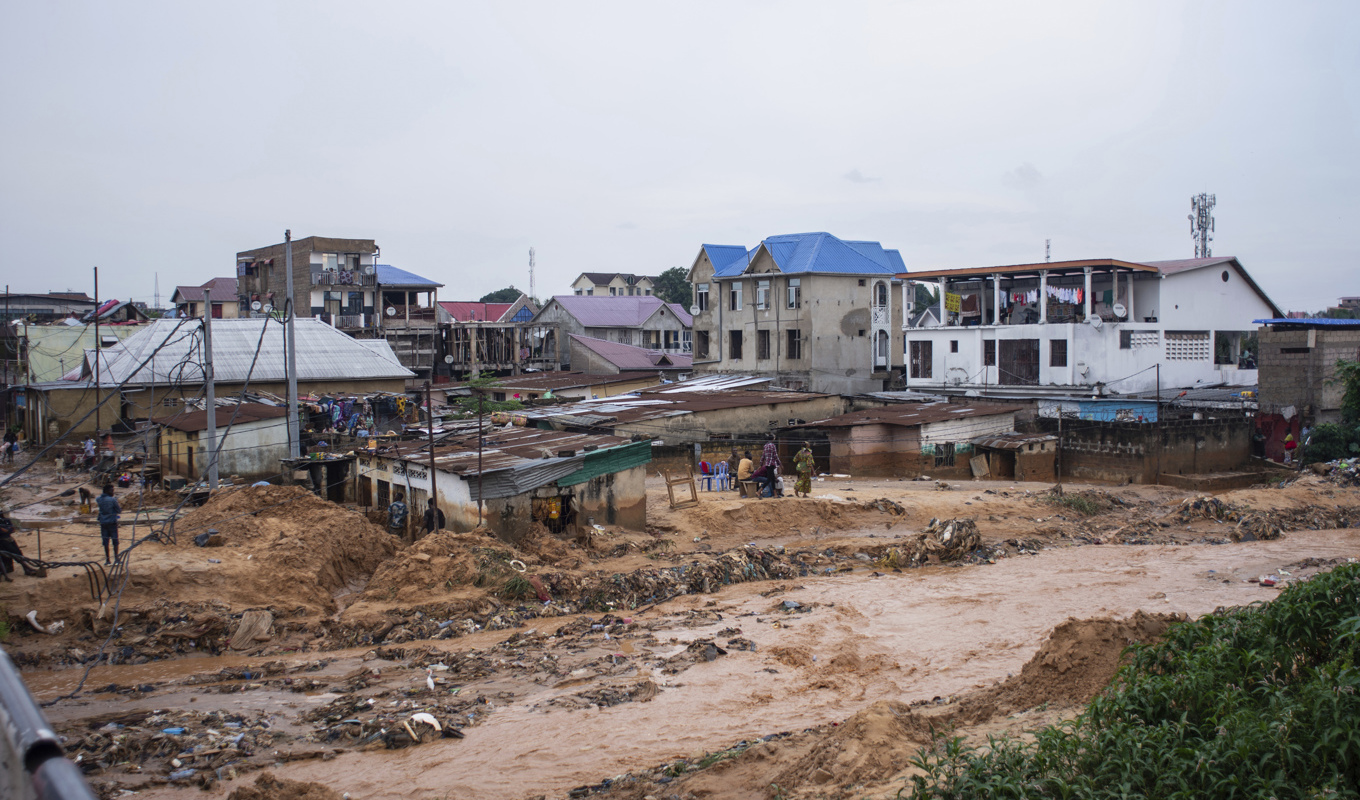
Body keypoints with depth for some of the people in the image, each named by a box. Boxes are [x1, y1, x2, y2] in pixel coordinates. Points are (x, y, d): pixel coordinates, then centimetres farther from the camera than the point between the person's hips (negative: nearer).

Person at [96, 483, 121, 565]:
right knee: (115, 541, 3)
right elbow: (119, 511, -7)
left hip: (103, 523, 4)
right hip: (112, 522, -4)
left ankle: (107, 560, 10)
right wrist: (121, 508, 15)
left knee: (105, 542, 8)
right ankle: (116, 558, 0)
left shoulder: (99, 499, 3)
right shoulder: (112, 500, -11)